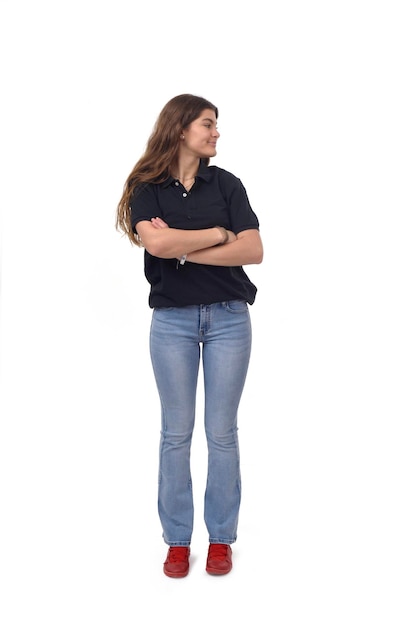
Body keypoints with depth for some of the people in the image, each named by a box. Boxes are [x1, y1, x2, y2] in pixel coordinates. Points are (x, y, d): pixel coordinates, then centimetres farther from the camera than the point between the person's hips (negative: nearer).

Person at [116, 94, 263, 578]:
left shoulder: (226, 184, 4)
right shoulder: (146, 188, 1)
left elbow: (253, 251, -7)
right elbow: (155, 243, -19)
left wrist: (184, 249, -12)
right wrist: (219, 234, -11)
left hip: (228, 318, 1)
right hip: (172, 321, -1)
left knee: (222, 432, 6)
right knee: (176, 433, 7)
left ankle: (221, 537, 21)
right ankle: (177, 539, 21)